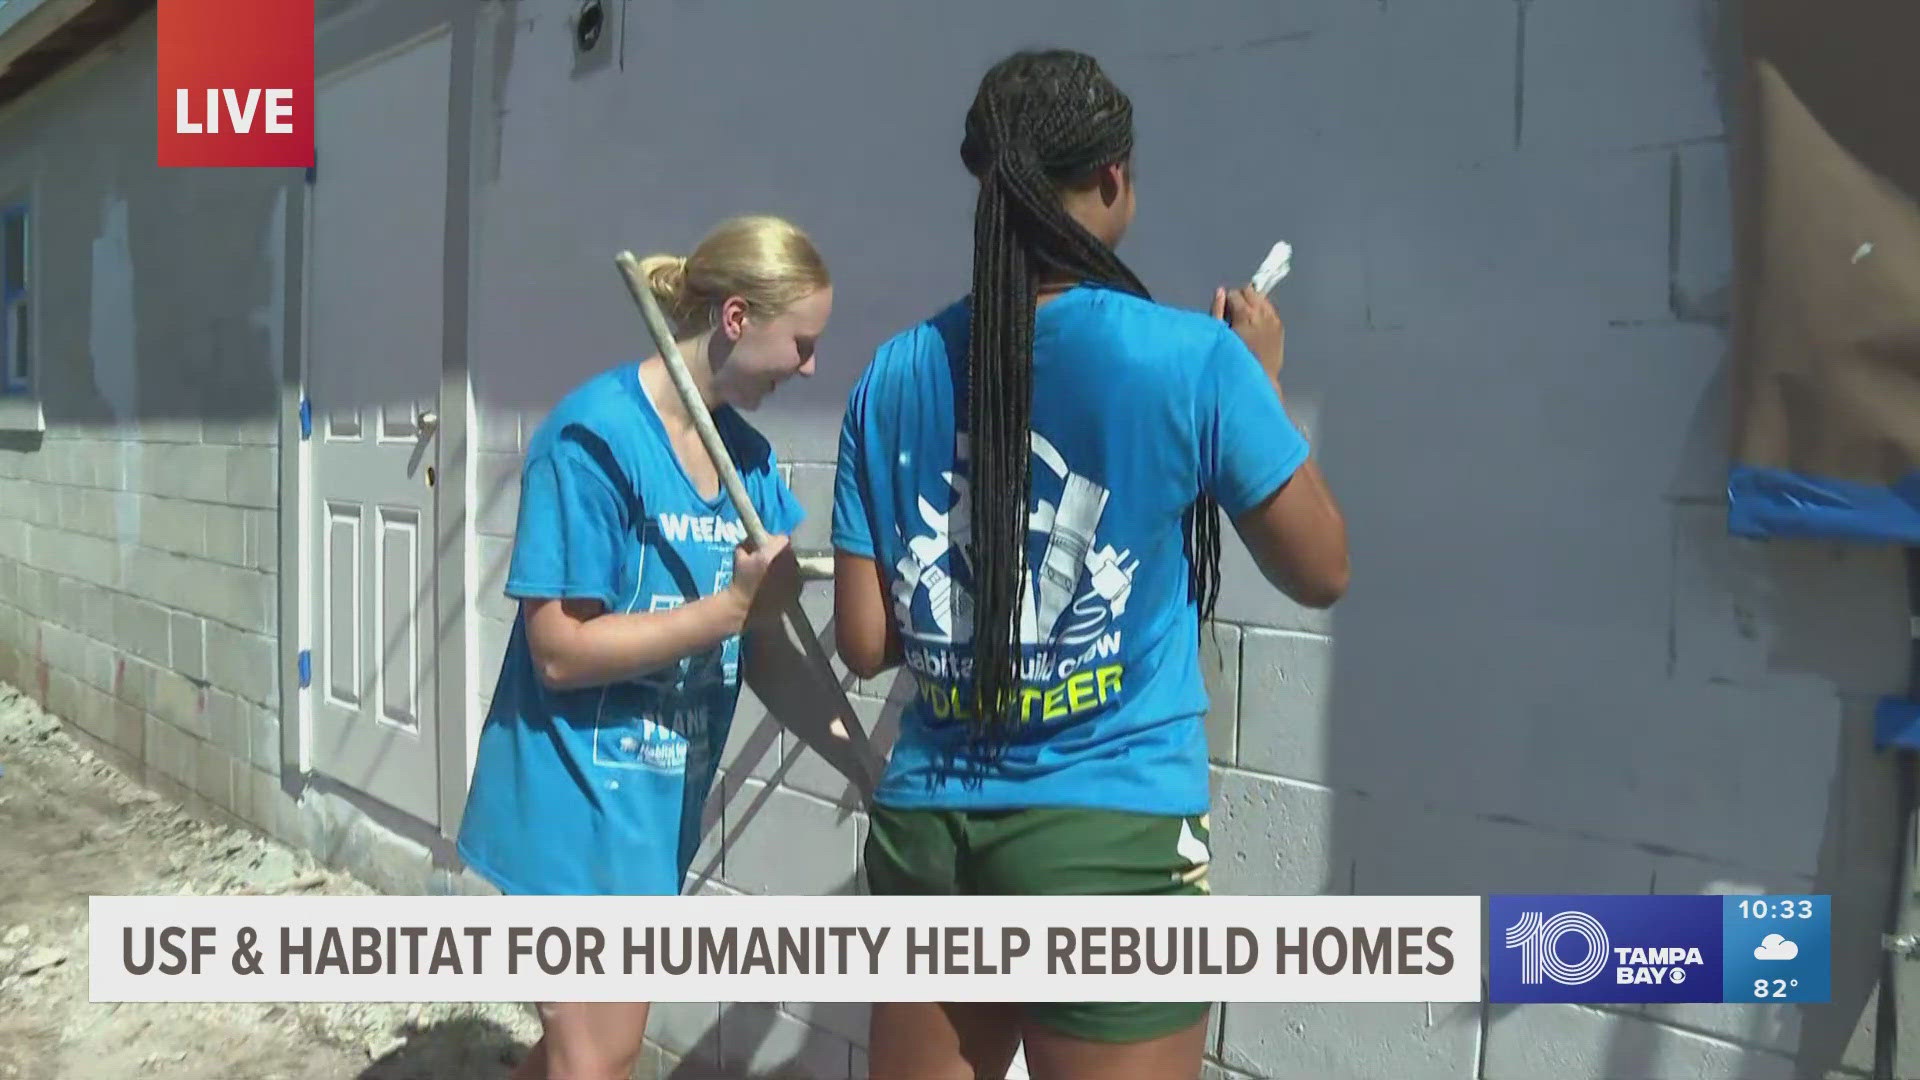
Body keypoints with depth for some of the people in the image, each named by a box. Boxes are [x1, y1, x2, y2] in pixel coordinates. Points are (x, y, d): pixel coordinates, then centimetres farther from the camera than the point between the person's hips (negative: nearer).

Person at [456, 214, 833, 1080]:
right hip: (579, 791, -7)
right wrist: (732, 607, -25)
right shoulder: (594, 434, -19)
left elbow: (763, 647, 4)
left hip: (661, 794, 7)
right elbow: (561, 652, -21)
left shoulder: (746, 454, 2)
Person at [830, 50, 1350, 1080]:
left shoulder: (894, 375, 0)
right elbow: (1320, 571, 2)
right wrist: (1258, 383, 13)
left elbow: (864, 642, 3)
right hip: (1109, 835, -4)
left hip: (924, 829, 4)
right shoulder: (1189, 357, -11)